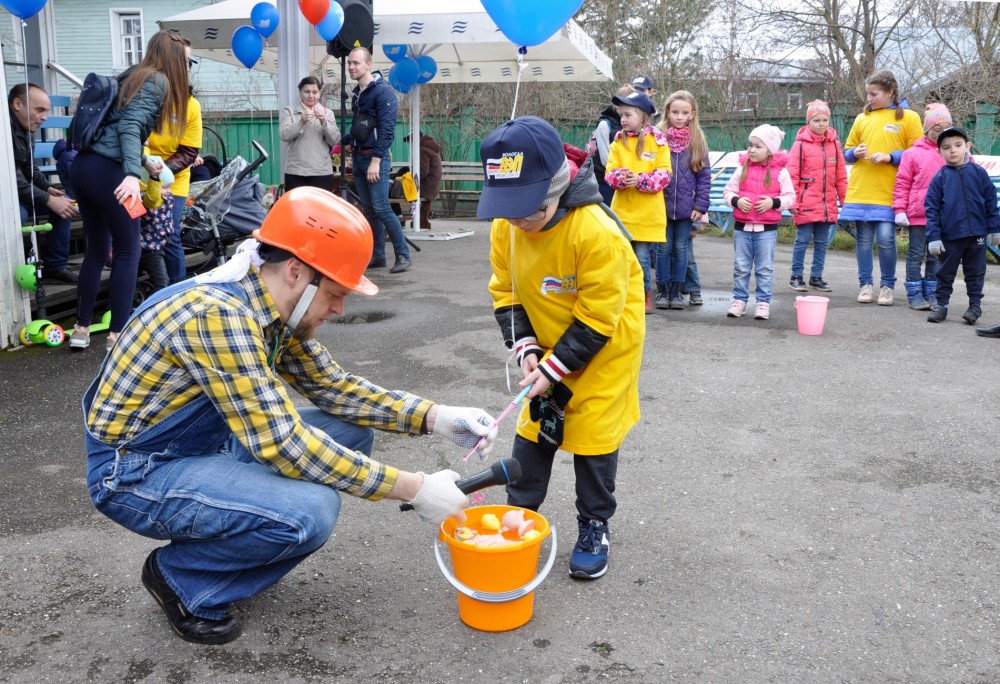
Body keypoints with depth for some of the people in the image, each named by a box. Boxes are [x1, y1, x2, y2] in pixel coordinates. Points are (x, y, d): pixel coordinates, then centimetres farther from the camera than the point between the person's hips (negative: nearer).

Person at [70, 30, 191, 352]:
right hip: (107, 170, -9)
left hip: (84, 165, 9)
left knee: (96, 250, 16)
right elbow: (129, 127, -20)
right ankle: (118, 334, 3)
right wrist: (133, 174, -32)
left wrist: (144, 161, 30)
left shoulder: (135, 75, 20)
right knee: (128, 252, 1)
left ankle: (81, 329, 22)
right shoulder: (156, 81, -6)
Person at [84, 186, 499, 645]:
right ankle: (180, 577, -1)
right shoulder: (217, 314, -30)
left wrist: (436, 418, -6)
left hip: (204, 445, 9)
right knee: (308, 513, -30)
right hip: (135, 474, -9)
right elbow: (283, 445, -32)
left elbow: (333, 387, 6)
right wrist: (412, 489, -27)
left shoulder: (274, 309, -2)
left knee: (351, 432, 2)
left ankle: (220, 547, 10)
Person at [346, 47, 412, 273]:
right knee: (369, 210, 9)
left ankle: (403, 255, -5)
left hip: (375, 159, -8)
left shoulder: (383, 92, -11)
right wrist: (353, 153, 15)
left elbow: (386, 129, -17)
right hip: (358, 158, 8)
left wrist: (376, 161, -21)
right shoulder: (357, 93, 14)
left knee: (381, 208, -12)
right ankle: (378, 256, 15)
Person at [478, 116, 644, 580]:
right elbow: (506, 292, -4)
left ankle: (594, 528, 22)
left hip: (605, 350, -5)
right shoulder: (506, 226, -15)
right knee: (533, 429, 9)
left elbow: (597, 319, -26)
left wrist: (554, 367, -23)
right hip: (548, 347, 5)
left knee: (593, 436, 2)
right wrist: (526, 350, -15)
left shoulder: (598, 233, -33)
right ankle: (519, 515, 26)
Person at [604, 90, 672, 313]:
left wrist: (640, 180, -19)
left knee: (642, 258, 1)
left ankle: (645, 297, 18)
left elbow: (664, 175, -5)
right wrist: (620, 178, -19)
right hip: (622, 212, 3)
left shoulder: (658, 141, 0)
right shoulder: (618, 142, 9)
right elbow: (610, 173, 2)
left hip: (647, 214, -3)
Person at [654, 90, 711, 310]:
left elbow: (704, 176, 2)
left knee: (681, 249, 9)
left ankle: (677, 291, 19)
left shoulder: (698, 140, 2)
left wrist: (700, 205, -6)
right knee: (664, 248, 7)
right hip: (662, 205, -1)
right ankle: (662, 291, 17)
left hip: (686, 207, 1)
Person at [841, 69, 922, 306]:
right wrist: (855, 153, -2)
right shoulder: (862, 118, 13)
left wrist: (890, 157, -12)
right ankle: (866, 284, 15)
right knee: (864, 239, 4)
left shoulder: (909, 117, 3)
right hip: (860, 191, 3)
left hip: (889, 194, -3)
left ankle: (887, 286, 9)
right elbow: (847, 152, 20)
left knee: (886, 238, -7)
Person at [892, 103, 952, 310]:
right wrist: (899, 210, -7)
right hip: (917, 214, -3)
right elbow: (902, 183, -2)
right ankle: (915, 294, 10)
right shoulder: (913, 153, -1)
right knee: (916, 254, 3)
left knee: (935, 256, 11)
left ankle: (931, 293, 20)